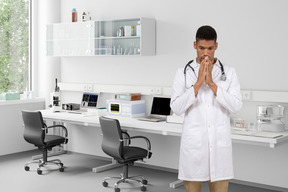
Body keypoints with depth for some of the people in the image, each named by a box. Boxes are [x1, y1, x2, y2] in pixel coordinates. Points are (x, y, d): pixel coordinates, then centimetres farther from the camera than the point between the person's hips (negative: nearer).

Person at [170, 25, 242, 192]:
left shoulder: (229, 73, 3)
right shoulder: (183, 73, 1)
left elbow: (236, 106, -9)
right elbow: (177, 108, -9)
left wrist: (211, 83, -16)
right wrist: (198, 83, -16)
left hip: (220, 142, 1)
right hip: (193, 141, 0)